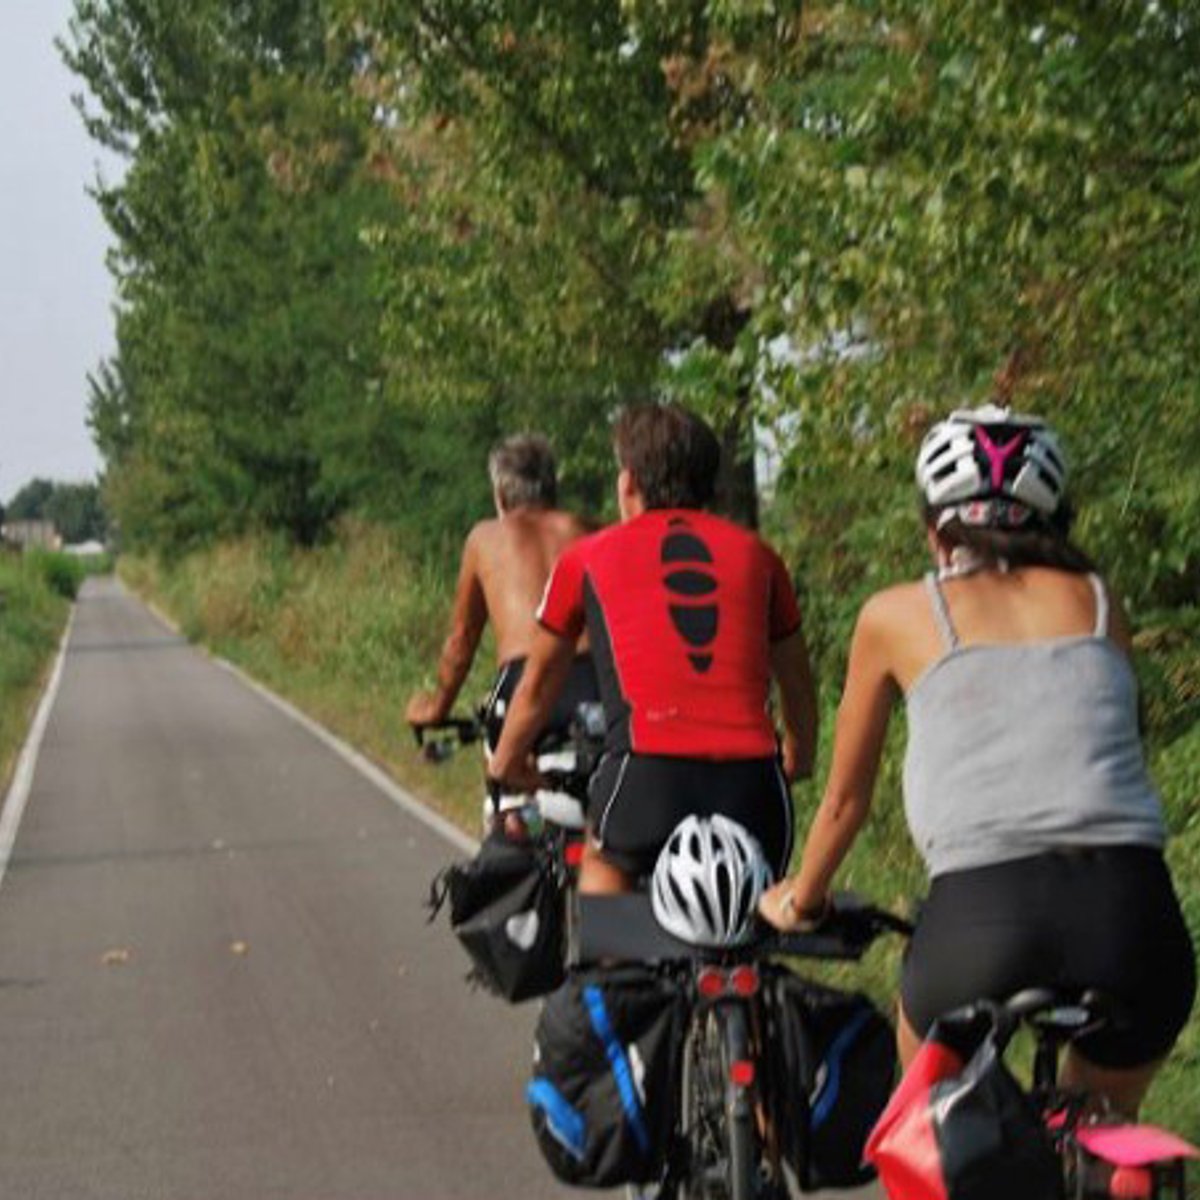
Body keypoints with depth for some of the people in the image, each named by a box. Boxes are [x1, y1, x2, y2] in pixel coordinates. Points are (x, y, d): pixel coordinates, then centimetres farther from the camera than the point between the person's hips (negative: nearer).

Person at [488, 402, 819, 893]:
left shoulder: (587, 557, 15)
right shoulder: (755, 553, 19)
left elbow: (539, 683, 28)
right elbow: (797, 683, 30)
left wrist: (506, 762, 46)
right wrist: (799, 763, 48)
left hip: (650, 772, -2)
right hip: (753, 783, 2)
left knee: (603, 865, 23)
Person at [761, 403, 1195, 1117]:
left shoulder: (896, 616, 16)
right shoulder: (1100, 604, 21)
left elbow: (846, 800, 26)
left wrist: (799, 901, 44)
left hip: (983, 910, -2)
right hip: (1136, 913, 2)